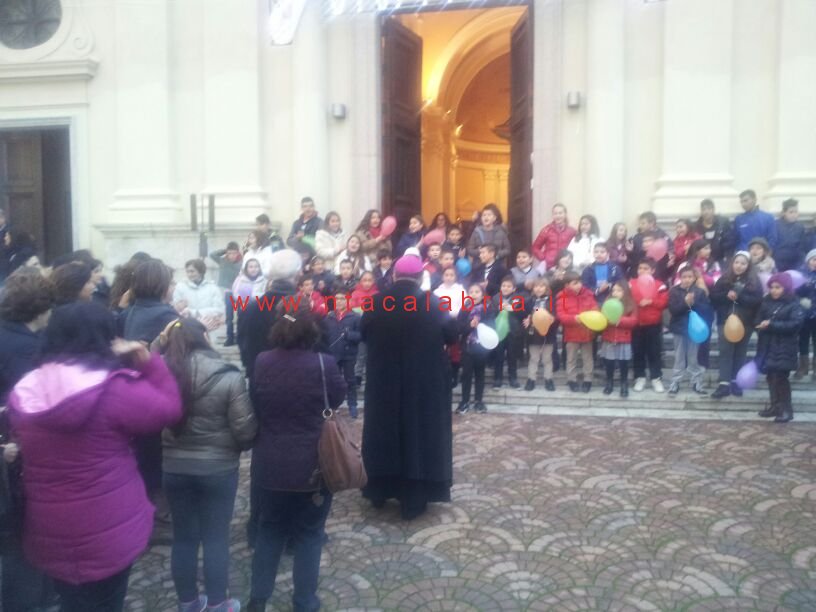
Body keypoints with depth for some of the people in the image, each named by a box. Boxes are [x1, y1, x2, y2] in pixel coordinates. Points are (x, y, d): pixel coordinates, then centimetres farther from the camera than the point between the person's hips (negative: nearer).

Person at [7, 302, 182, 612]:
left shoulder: (24, 391, -3)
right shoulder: (114, 389, -22)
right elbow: (170, 409, -13)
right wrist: (148, 362, -7)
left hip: (47, 532, 6)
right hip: (106, 532, -5)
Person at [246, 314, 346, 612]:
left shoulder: (261, 362, -5)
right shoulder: (323, 364, -16)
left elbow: (253, 404, 8)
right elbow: (338, 398, 1)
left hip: (269, 465, 3)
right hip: (313, 466, -3)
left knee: (269, 530, 20)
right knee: (309, 533, 13)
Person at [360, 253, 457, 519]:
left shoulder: (376, 303, -6)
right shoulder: (433, 303, -10)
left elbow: (363, 334, 4)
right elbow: (451, 335, -4)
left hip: (383, 383, 2)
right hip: (425, 383, -2)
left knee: (384, 432, 16)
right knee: (420, 434, 8)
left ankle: (380, 491, 29)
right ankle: (413, 500, 14)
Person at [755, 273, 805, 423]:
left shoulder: (794, 305, -7)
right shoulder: (766, 302, 9)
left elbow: (795, 324, -18)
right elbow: (759, 319, 10)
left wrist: (772, 325, -21)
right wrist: (762, 325, -13)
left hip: (784, 347, -5)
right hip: (767, 346, 5)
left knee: (781, 377, -9)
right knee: (771, 376, 10)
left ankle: (786, 409, 1)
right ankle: (775, 405, 21)